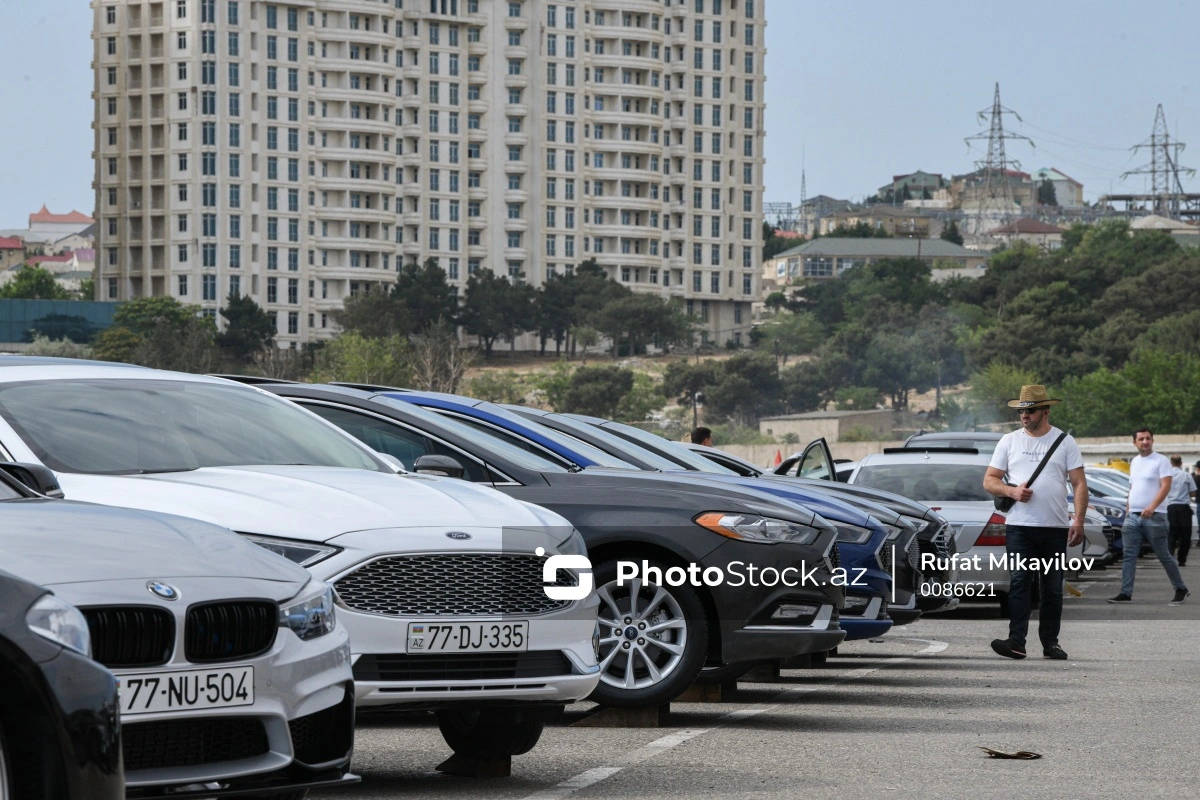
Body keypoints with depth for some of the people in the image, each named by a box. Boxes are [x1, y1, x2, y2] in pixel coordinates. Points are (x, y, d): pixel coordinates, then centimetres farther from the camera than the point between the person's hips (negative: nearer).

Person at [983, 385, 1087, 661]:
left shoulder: (1065, 442, 5)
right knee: (1019, 583, -11)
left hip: (1056, 528, 0)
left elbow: (1079, 484, 2)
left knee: (1053, 588, 5)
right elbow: (989, 480, 10)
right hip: (1020, 526, 0)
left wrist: (1078, 520, -9)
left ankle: (1050, 642, 13)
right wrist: (1012, 491, -11)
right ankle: (1016, 641, -17)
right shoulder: (1009, 442, 10)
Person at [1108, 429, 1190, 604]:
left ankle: (1181, 589, 13)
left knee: (1163, 556, 0)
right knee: (1129, 556, 0)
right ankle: (1126, 593, -1)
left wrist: (1152, 506, -26)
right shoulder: (1134, 462, 16)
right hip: (1133, 517, 6)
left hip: (1153, 516, -6)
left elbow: (1166, 486, -14)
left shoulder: (1161, 461, -5)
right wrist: (1127, 511, 16)